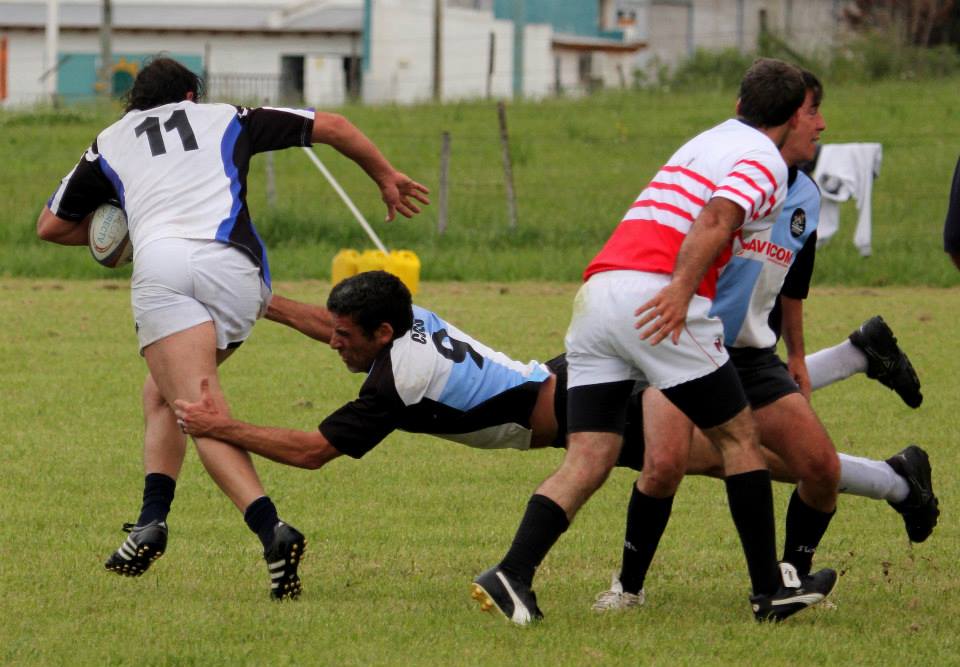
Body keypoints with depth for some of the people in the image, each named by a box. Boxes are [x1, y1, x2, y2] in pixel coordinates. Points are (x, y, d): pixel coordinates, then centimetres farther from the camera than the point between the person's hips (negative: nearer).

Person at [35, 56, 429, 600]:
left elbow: (52, 226, 38)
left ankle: (271, 529, -35)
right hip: (233, 267, 2)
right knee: (162, 395, 22)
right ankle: (152, 522, 4)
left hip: (159, 265, -2)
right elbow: (332, 126, 31)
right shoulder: (225, 120, 30)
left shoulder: (110, 142, 30)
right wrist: (387, 177, 45)